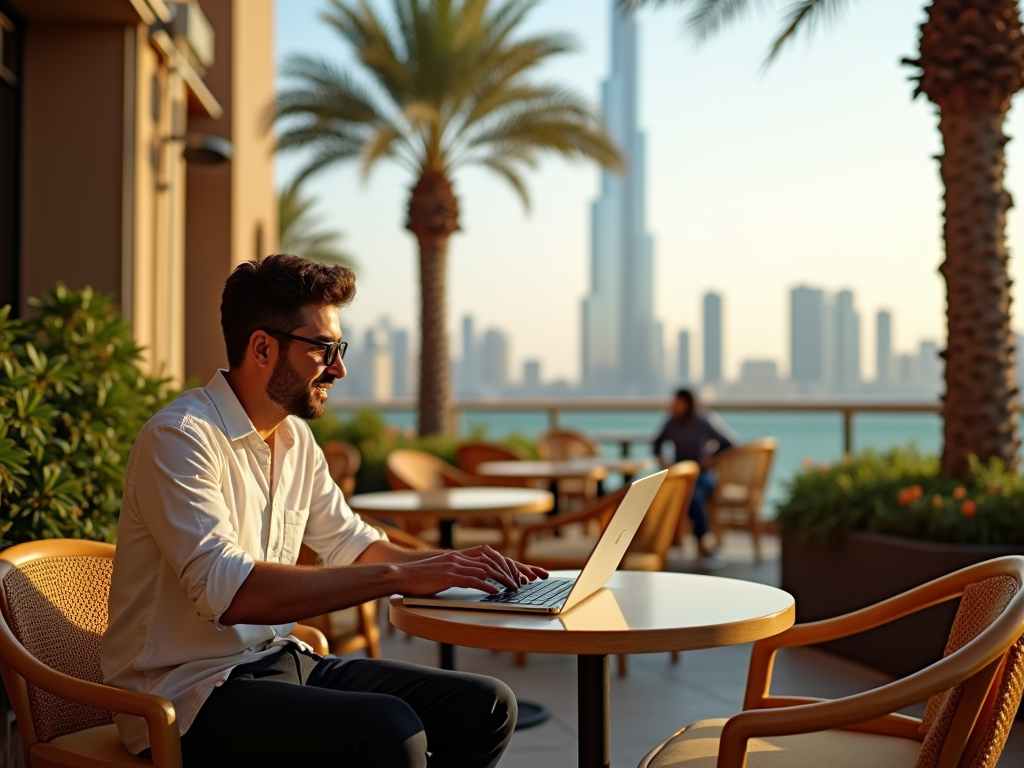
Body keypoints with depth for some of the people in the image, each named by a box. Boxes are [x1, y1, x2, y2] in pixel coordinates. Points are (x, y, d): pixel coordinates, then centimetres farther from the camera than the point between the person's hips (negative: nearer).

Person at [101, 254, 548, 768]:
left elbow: (351, 544, 21)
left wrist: (452, 566, 2)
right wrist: (399, 576, -29)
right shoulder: (180, 438, -16)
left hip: (279, 661, 9)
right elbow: (228, 591, -29)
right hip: (190, 693, -8)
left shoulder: (295, 438, 12)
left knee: (486, 707, -3)